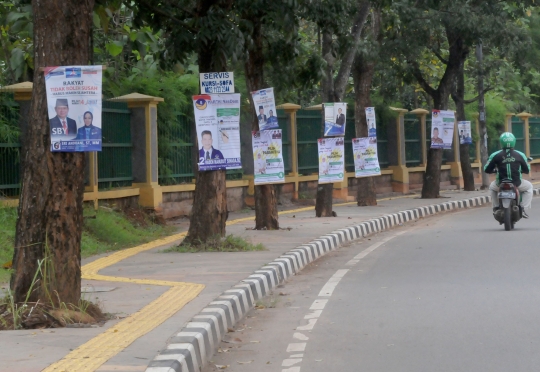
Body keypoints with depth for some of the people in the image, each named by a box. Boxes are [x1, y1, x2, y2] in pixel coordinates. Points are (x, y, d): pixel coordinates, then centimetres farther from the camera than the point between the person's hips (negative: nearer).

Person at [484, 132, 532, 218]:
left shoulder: (495, 155, -6)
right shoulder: (520, 155, -2)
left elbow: (487, 170, 2)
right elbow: (527, 170, 9)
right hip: (516, 184, -1)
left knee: (492, 187, 36)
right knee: (529, 186, 30)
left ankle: (496, 208, 24)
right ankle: (523, 209, 14)